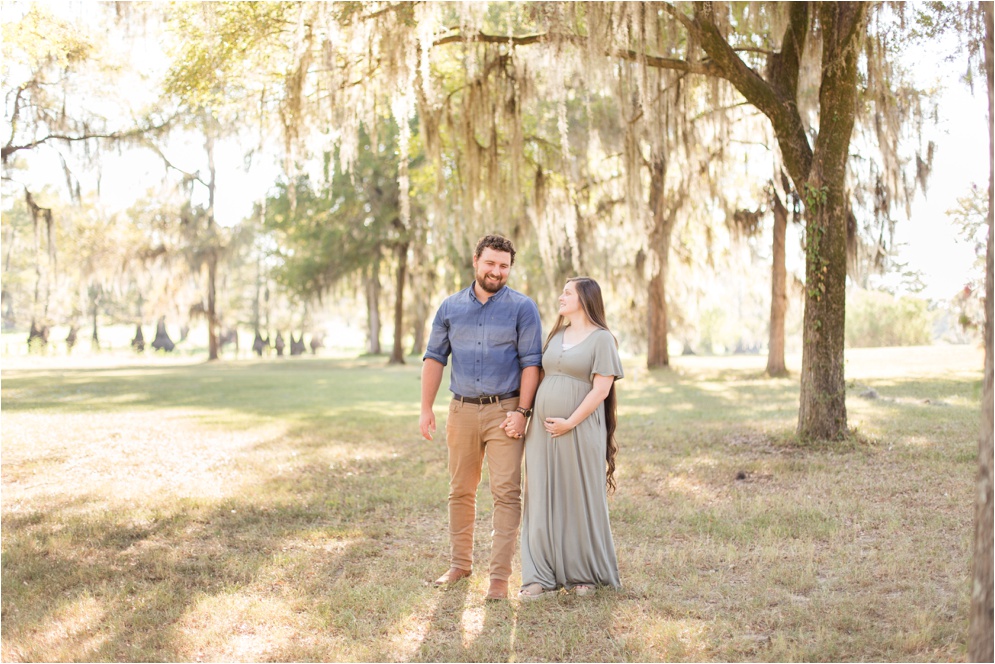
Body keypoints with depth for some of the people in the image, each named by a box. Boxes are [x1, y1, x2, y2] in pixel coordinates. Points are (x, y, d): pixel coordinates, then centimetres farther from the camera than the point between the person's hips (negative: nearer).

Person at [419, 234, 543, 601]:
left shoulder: (522, 308, -2)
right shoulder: (451, 307, 8)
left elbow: (531, 362, -5)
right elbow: (434, 358, 10)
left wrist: (522, 412, -13)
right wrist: (426, 409, 4)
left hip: (504, 410, -3)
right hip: (462, 409, 3)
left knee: (506, 493, -6)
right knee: (460, 491, 11)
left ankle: (500, 575, -2)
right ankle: (460, 564, 25)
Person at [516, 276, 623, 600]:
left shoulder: (601, 339, -4)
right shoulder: (555, 335, 15)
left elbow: (601, 389, -12)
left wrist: (570, 422, -15)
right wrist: (530, 415, 7)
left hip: (580, 432, -6)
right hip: (543, 431, 6)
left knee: (581, 500, 3)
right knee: (542, 500, 3)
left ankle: (584, 574, 16)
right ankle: (542, 576, 8)